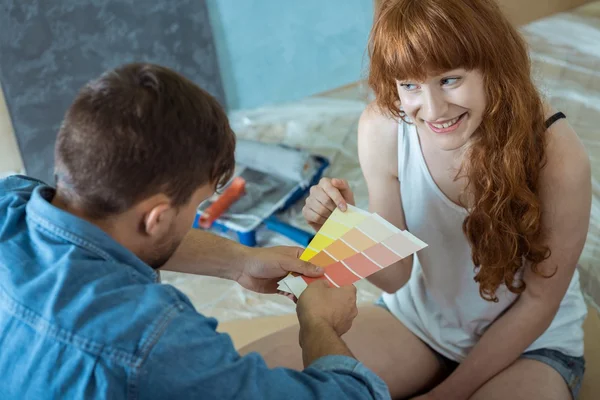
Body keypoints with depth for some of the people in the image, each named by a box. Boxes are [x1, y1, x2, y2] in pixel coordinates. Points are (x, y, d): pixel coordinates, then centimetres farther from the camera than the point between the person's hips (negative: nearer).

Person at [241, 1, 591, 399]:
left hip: (531, 343, -3)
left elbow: (538, 301, -13)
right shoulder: (383, 128, -20)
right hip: (416, 320, 3)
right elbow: (396, 276, -10)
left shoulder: (556, 153, -27)